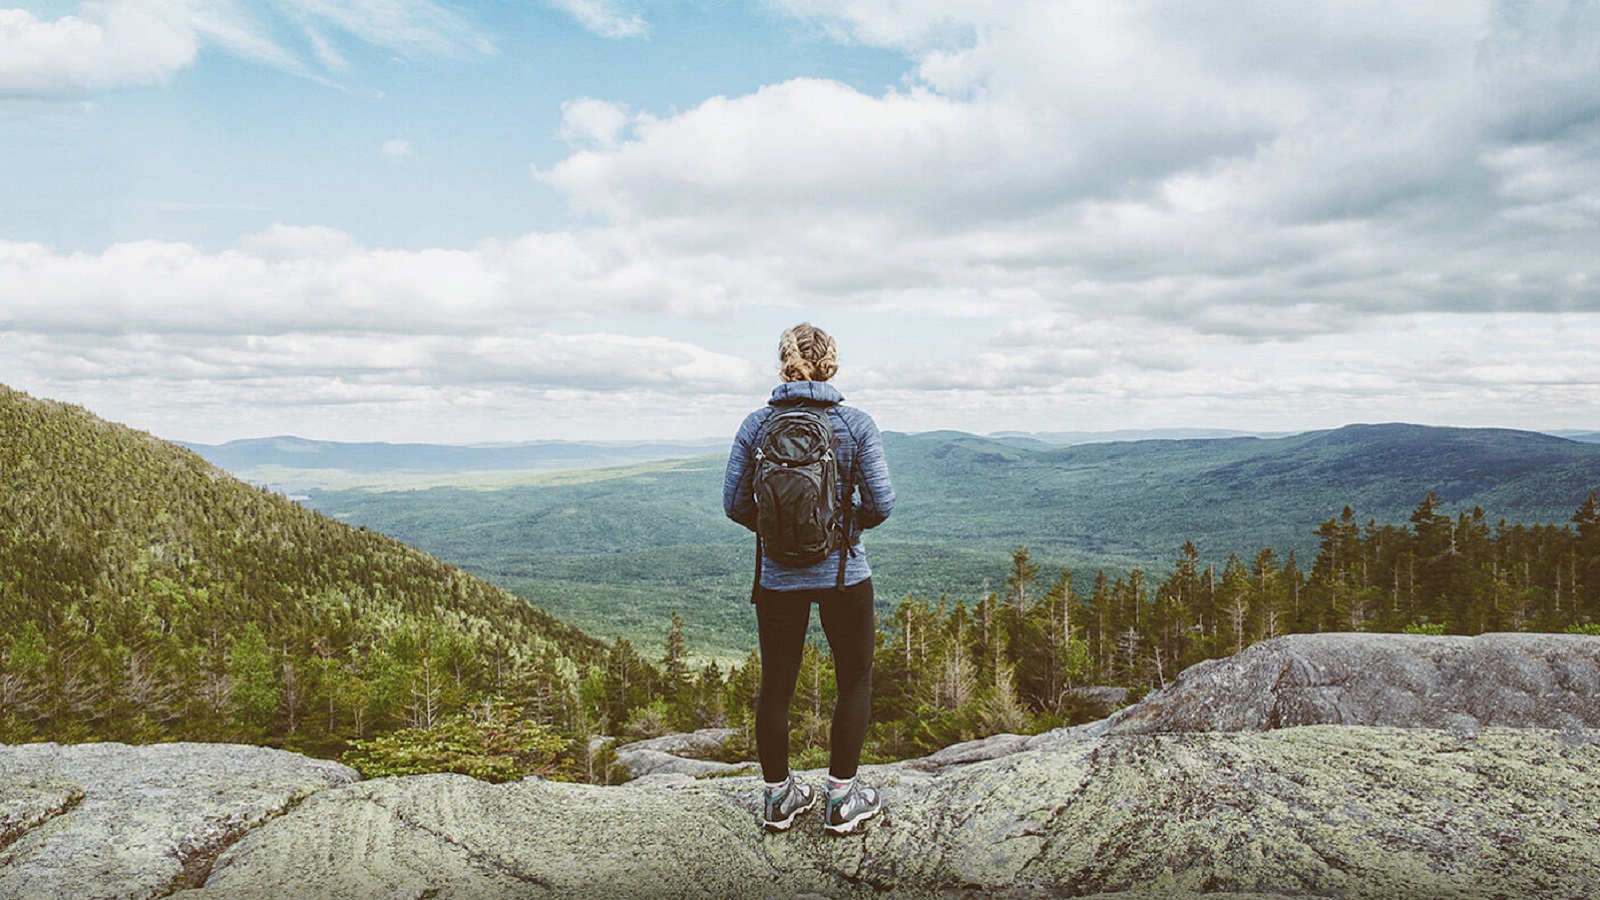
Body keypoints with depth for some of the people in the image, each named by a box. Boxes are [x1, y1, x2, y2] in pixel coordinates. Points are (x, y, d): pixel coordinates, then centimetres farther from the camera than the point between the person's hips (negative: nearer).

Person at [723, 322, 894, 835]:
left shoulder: (756, 425, -4)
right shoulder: (856, 425, -9)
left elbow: (735, 503, -2)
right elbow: (880, 504, -10)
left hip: (776, 577, 2)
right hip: (844, 575, -2)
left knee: (776, 686, 15)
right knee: (855, 684, 15)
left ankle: (778, 798, 27)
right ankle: (842, 799, 19)